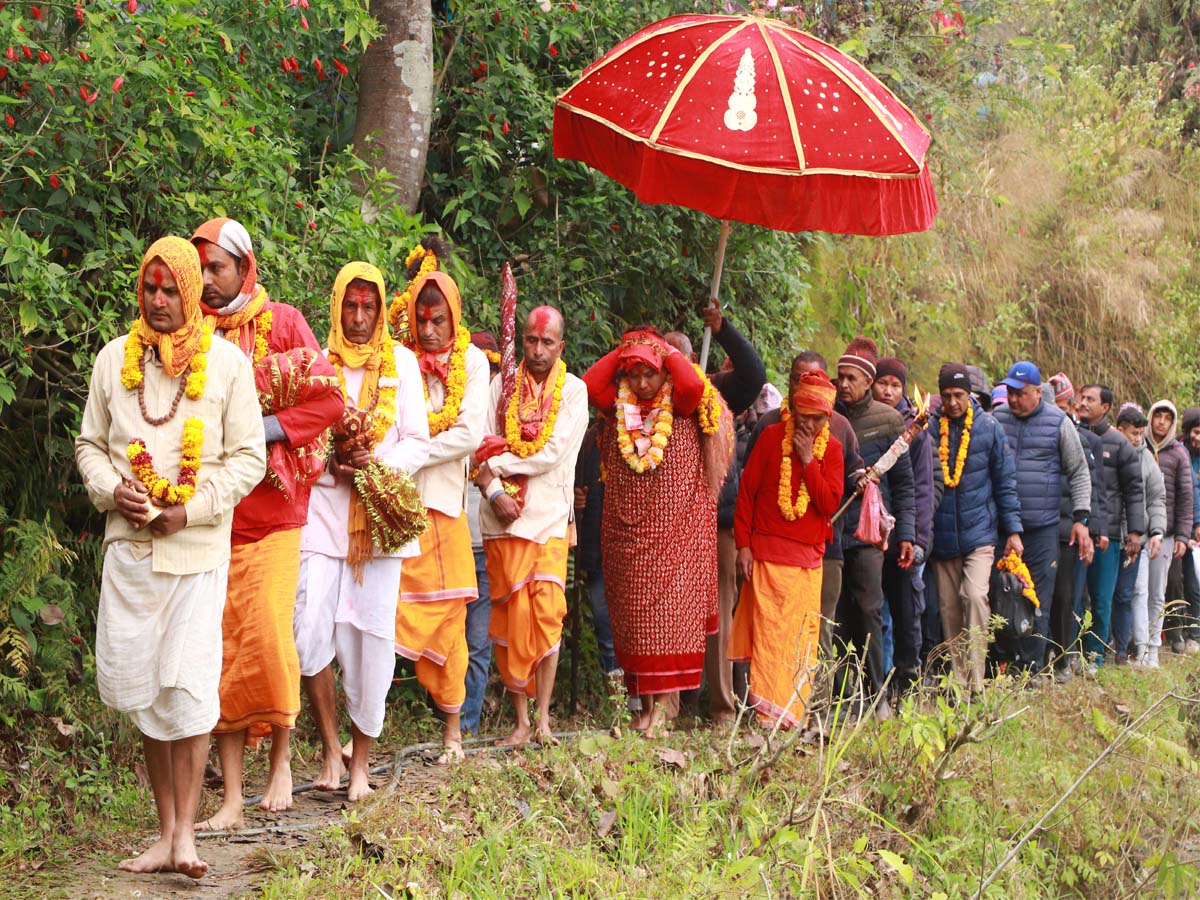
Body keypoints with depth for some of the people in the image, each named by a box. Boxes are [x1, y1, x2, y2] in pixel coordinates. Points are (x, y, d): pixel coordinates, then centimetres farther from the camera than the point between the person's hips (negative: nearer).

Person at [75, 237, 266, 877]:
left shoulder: (226, 362, 0)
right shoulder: (114, 358, 9)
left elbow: (249, 456, 0)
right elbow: (90, 443, 15)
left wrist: (192, 509, -11)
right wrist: (112, 489, -6)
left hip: (198, 548, -3)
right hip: (128, 547, 3)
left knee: (188, 685, -10)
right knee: (140, 688, 5)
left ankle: (184, 832, -4)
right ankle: (165, 833, 14)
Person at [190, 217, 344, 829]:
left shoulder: (282, 323, 2)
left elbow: (328, 399, -5)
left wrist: (261, 430, -14)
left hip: (272, 512, -2)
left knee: (269, 638, -9)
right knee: (221, 648, 0)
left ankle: (281, 761, 15)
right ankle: (231, 796, 5)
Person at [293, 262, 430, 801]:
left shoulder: (400, 362, 10)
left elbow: (419, 442, 6)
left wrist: (384, 462, -12)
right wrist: (333, 462, -11)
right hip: (322, 508, 0)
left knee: (372, 640, 0)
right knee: (309, 632, -12)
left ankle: (361, 762, 11)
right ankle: (331, 749, 4)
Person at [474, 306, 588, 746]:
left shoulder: (573, 390, 3)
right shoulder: (502, 385, 10)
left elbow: (553, 454, -8)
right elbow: (482, 446, 3)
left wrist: (498, 464, -5)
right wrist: (494, 491, -12)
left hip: (549, 519, -2)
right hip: (503, 517, 2)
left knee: (547, 616, -7)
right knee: (509, 618, 0)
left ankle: (543, 718, -1)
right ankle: (521, 720, 6)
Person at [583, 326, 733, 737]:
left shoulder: (681, 409, 0)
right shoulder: (620, 410, 10)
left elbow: (694, 384, -20)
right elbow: (590, 384, -5)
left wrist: (665, 349, -7)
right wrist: (622, 350, 0)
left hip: (676, 532, -4)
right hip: (625, 533, 4)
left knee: (669, 615, -7)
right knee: (633, 620, 4)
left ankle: (663, 705, -6)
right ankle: (644, 703, 11)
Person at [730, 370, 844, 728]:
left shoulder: (831, 448, 6)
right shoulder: (772, 436, 0)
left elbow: (830, 503, -5)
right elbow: (746, 490, 2)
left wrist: (808, 460, -12)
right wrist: (743, 544, -3)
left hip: (808, 557, 3)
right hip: (767, 552, -3)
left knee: (802, 637, 2)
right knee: (768, 631, -10)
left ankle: (793, 713, 9)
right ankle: (767, 713, -12)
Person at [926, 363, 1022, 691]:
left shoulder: (988, 427, 0)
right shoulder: (929, 428, 0)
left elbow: (1005, 482, 5)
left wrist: (1013, 530, 1)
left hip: (979, 531, -2)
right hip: (942, 536, 2)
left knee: (975, 596, -17)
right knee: (949, 607, 6)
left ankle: (975, 681, -13)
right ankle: (958, 681, 16)